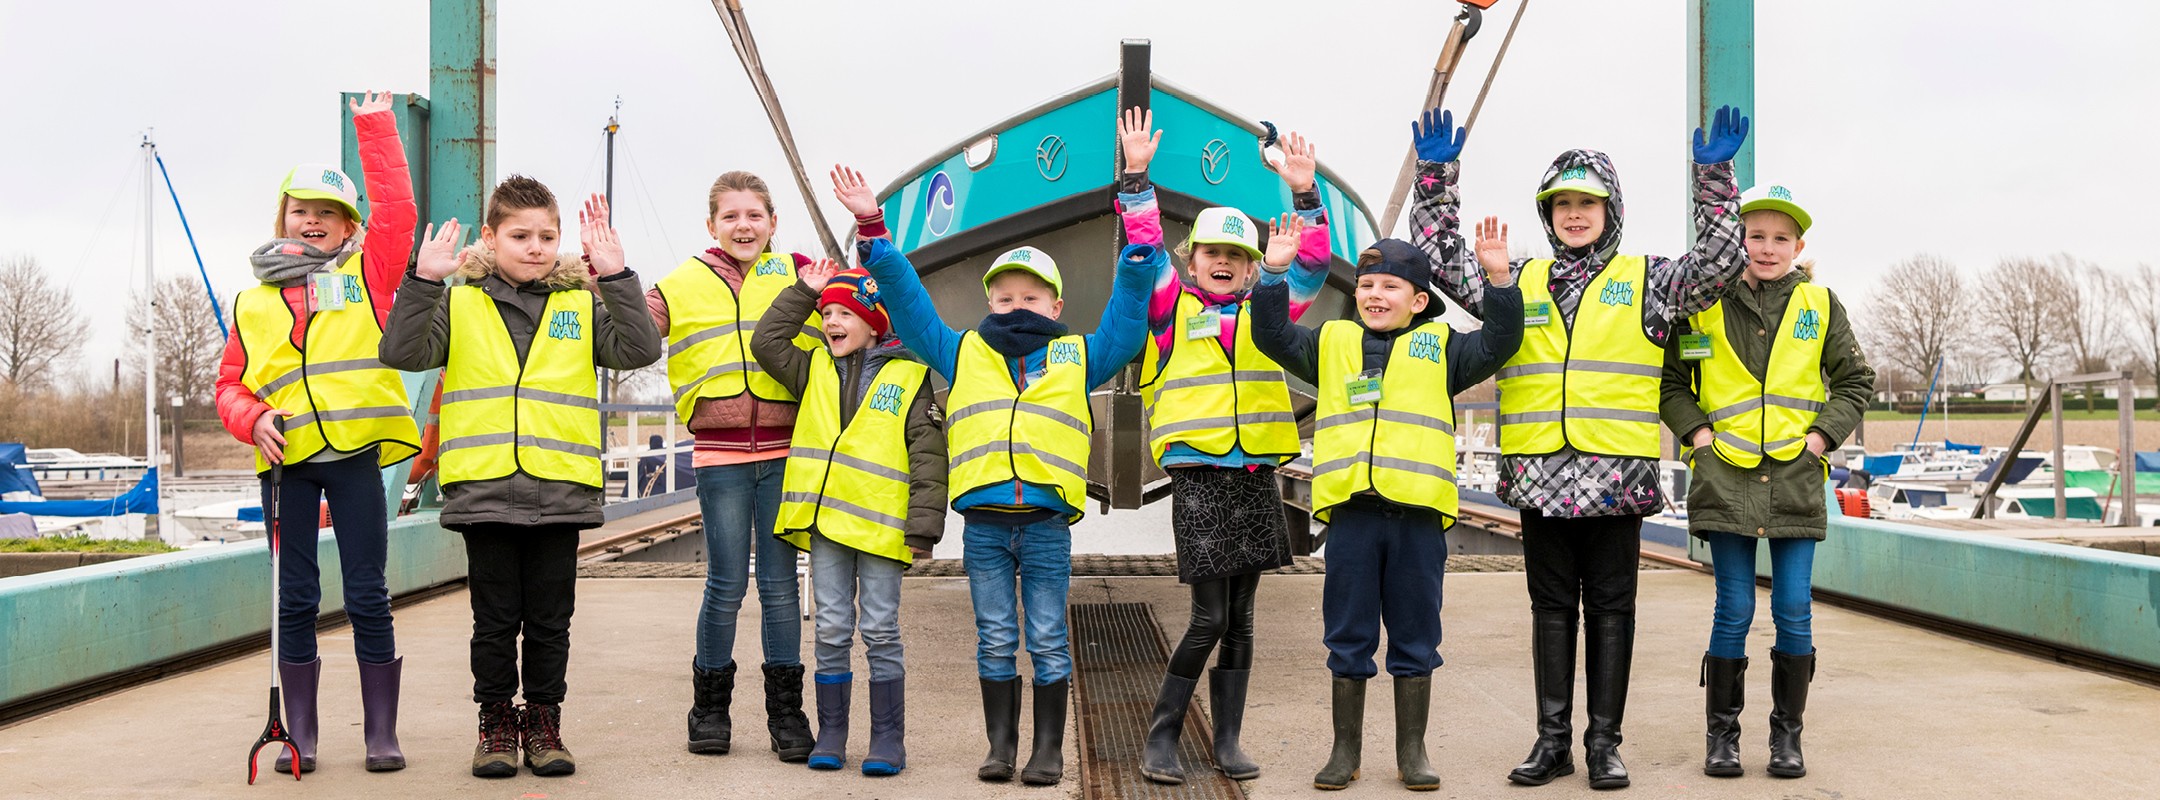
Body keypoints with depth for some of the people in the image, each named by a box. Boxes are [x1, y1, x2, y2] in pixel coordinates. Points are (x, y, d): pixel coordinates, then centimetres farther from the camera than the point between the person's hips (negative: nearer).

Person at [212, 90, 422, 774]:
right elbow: (231, 384, 15)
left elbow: (396, 208, 0)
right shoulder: (253, 303, 14)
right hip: (287, 461, 2)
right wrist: (252, 419, -6)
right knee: (295, 600, 6)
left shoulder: (366, 275, 9)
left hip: (356, 454, -2)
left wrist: (375, 125, 1)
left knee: (368, 598, 0)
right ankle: (300, 732, 14)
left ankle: (382, 732, 7)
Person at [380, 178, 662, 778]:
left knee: (550, 620, 9)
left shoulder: (581, 305, 9)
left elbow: (639, 350, -5)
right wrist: (423, 280, -17)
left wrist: (616, 277, -15)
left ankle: (543, 723, 22)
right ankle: (496, 723, 21)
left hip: (560, 492, 1)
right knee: (495, 619, 8)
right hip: (483, 488, -1)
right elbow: (401, 352, -6)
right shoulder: (460, 305, 6)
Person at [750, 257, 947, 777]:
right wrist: (804, 291, 11)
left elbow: (928, 455, -2)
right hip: (824, 520, 4)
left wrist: (924, 527, -8)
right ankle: (831, 735, 14)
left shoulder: (909, 377, 1)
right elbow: (767, 342, 13)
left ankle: (888, 739, 7)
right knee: (832, 631, 7)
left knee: (880, 631, 0)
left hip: (878, 525, -4)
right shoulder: (814, 370, 15)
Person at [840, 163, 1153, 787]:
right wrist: (873, 232, 10)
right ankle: (1001, 744, 16)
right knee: (994, 639, 6)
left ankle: (1048, 748, 12)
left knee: (1047, 639, 3)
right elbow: (909, 305, 14)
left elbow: (1127, 322, 9)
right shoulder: (963, 354, 14)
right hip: (983, 521, 1)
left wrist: (1141, 250, 0)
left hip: (1046, 521, -1)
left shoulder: (1076, 357, 12)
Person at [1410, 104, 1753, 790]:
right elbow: (1443, 261, 13)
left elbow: (1717, 264, -3)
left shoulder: (1645, 280, 7)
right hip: (1540, 474, 2)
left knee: (1611, 608, 4)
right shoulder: (1520, 281, 13)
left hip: (1615, 473, -2)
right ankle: (1552, 739, 15)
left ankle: (1604, 741, 12)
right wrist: (1435, 178, 4)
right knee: (1552, 607, 8)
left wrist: (1715, 179, -10)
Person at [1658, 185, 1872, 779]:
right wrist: (1696, 431, -1)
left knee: (1793, 611, 1)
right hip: (1726, 479, -1)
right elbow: (1670, 380, 12)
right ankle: (1721, 733, 11)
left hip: (1796, 478, 1)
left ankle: (1787, 734, 14)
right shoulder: (1704, 303, 4)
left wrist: (1823, 434, 1)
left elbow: (1855, 380, 14)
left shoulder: (1820, 305, 8)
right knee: (1734, 610, -1)